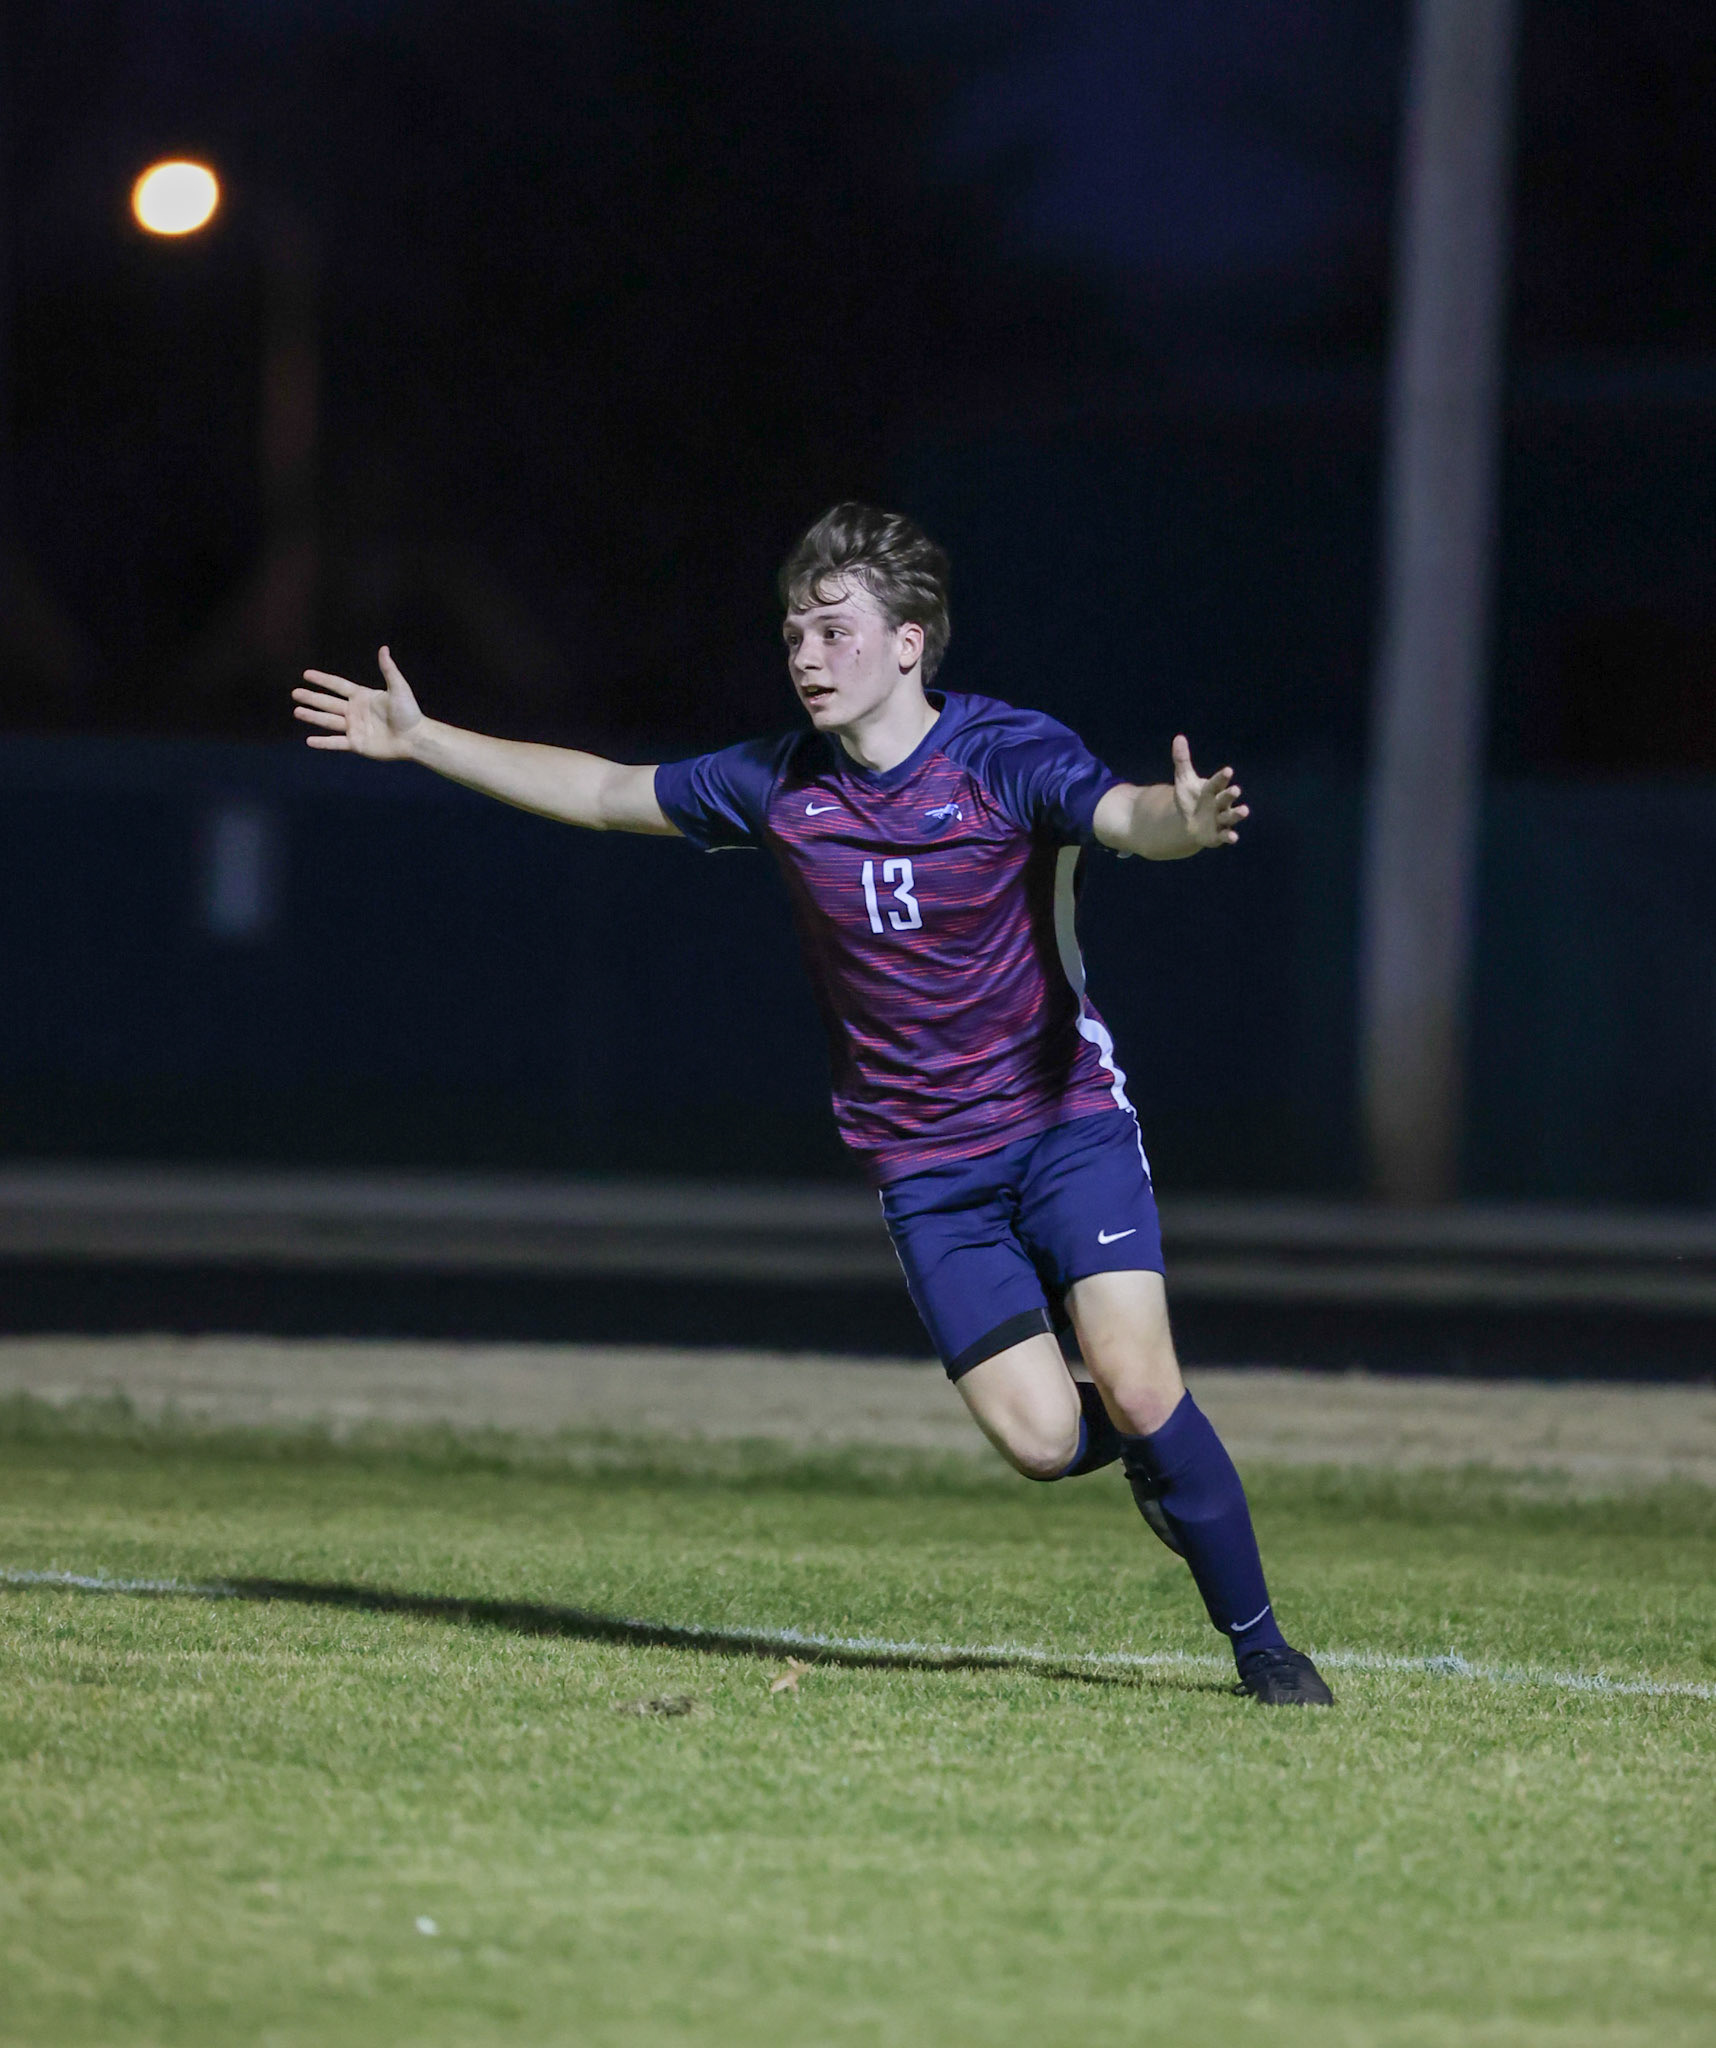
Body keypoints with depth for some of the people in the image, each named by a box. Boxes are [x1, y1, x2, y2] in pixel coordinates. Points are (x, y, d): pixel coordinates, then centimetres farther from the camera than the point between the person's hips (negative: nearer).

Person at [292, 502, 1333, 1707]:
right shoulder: (781, 787, 0)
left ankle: (1258, 1641, -1)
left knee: (1132, 1378, -20)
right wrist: (418, 740, 14)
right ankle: (1147, 1446, 24)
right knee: (1040, 1437, -13)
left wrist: (1181, 819, -57)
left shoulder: (1008, 757, -13)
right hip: (922, 1161, 3)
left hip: (1064, 1119, -3)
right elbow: (605, 793, 13)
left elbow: (1125, 815, -32)